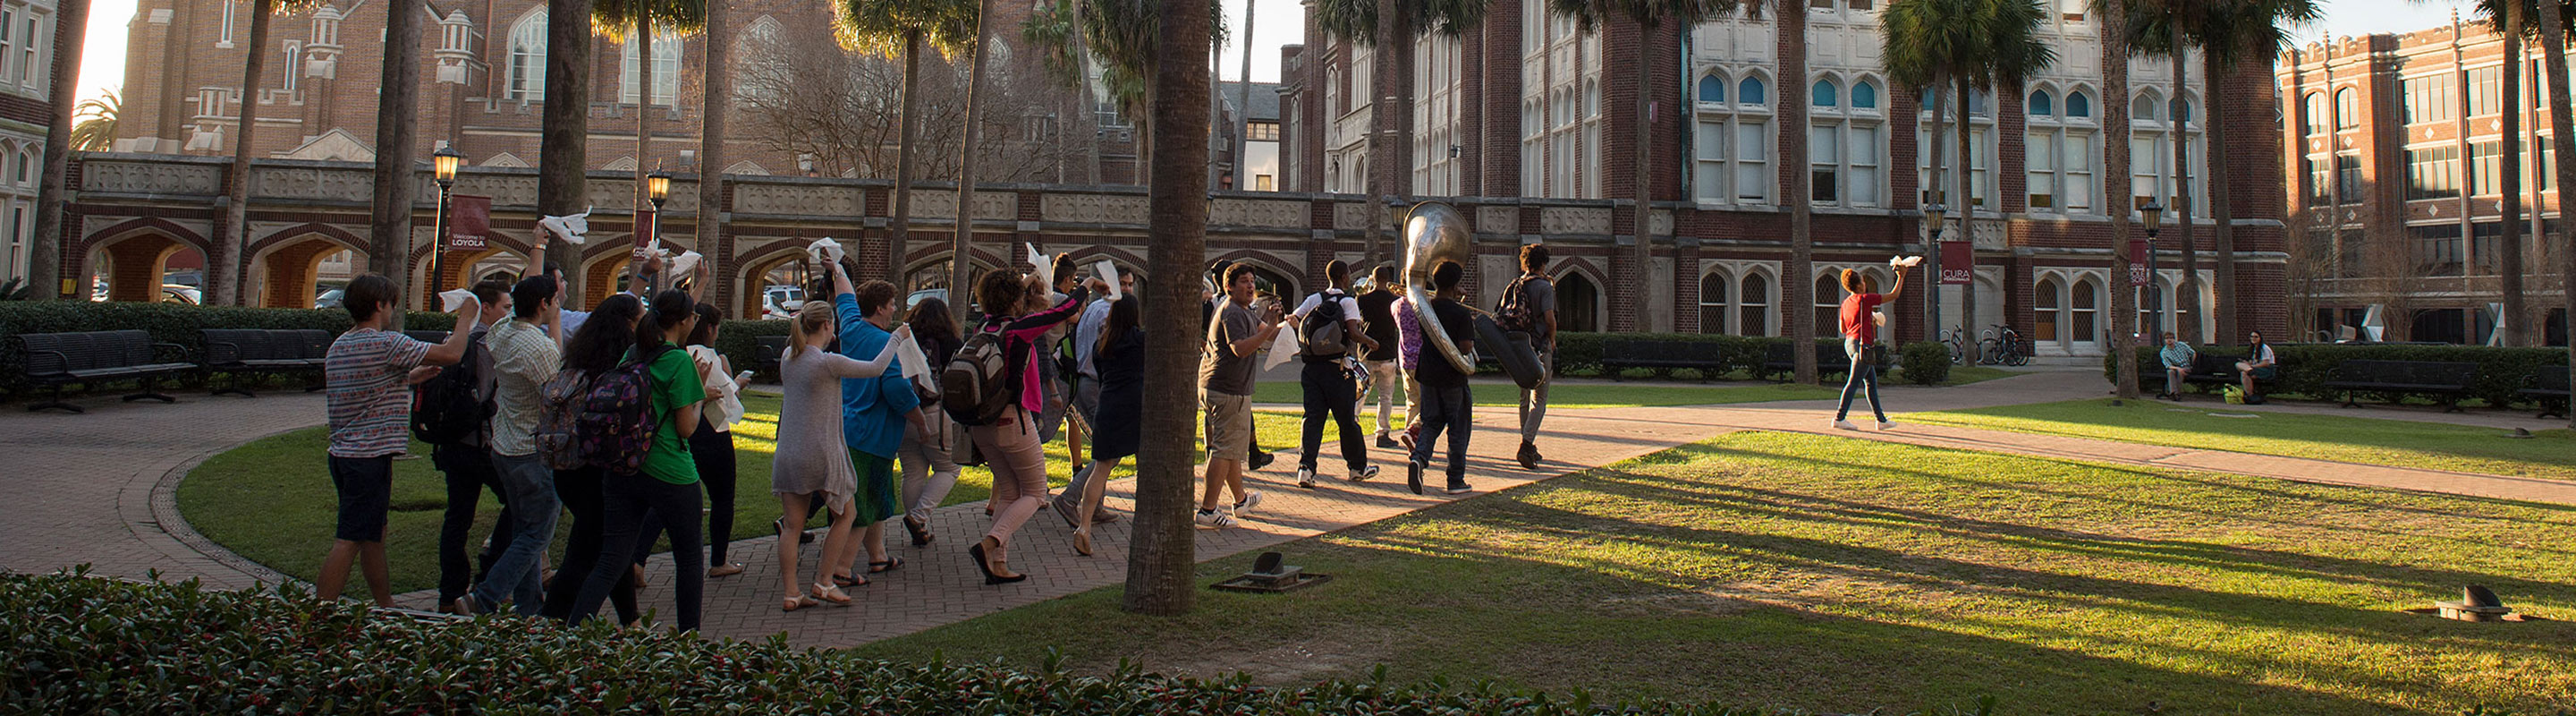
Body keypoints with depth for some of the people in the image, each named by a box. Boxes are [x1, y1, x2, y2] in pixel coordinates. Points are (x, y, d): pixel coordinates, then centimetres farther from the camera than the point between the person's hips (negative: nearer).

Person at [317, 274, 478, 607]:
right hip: (370, 457, -10)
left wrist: (409, 378, 27)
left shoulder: (337, 347, 12)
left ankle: (385, 605, 29)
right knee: (349, 541, -7)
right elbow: (452, 354, -15)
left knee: (374, 534, 19)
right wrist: (465, 317, 0)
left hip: (342, 453, 10)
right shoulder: (387, 344, -16)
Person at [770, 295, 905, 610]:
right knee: (846, 514, 13)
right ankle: (823, 582, 11)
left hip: (787, 452, 7)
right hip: (820, 453, -6)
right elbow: (875, 368, -8)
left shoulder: (788, 359, 6)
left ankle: (791, 592, 11)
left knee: (793, 524, 9)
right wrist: (895, 339, 9)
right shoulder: (829, 362, -15)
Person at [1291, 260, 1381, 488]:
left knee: (1313, 417, 4)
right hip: (1338, 369, -4)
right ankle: (1358, 466, 22)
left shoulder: (1313, 299, 8)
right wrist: (1371, 342, 0)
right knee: (1347, 420, 8)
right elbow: (1354, 333, -18)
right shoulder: (1348, 301, -6)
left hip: (1311, 367, 4)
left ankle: (1305, 467, -9)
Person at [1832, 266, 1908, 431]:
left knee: (1871, 382, 13)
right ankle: (1839, 418, -9)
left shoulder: (1846, 302, 13)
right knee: (1854, 383, -8)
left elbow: (1843, 329, 19)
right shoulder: (1865, 299, -11)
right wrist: (1901, 276, 8)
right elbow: (1893, 295, -4)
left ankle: (1881, 420, 18)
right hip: (1861, 344, -9)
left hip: (1850, 342, 9)